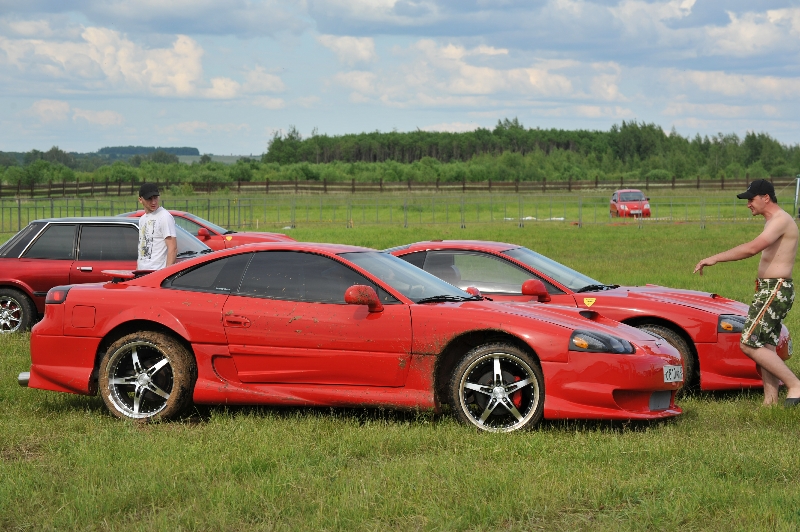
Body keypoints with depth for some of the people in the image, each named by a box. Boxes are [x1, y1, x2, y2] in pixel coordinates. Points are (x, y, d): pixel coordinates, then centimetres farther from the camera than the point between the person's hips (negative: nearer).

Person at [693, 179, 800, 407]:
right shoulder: (772, 221, 17)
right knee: (765, 348, 9)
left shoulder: (781, 220, -16)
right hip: (768, 289, 11)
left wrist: (715, 258, -28)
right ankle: (770, 401, 9)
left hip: (775, 290, -11)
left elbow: (752, 248, -30)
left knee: (749, 343, -15)